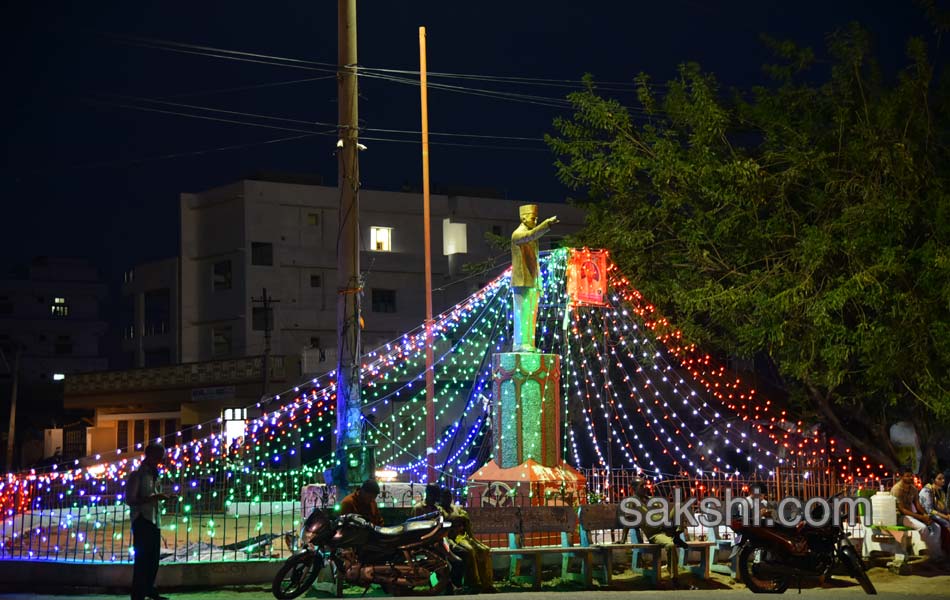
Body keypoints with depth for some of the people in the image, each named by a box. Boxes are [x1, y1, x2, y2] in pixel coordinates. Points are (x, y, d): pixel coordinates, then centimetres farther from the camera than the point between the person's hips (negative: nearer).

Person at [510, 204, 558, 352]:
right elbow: (531, 235, -32)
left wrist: (539, 284, 19)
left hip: (532, 281, 9)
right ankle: (520, 343, -13)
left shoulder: (530, 234, 21)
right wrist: (547, 224, -41)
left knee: (531, 313, 6)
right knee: (522, 311, -11)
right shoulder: (517, 234, -7)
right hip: (522, 281, -9)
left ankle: (527, 343, 7)